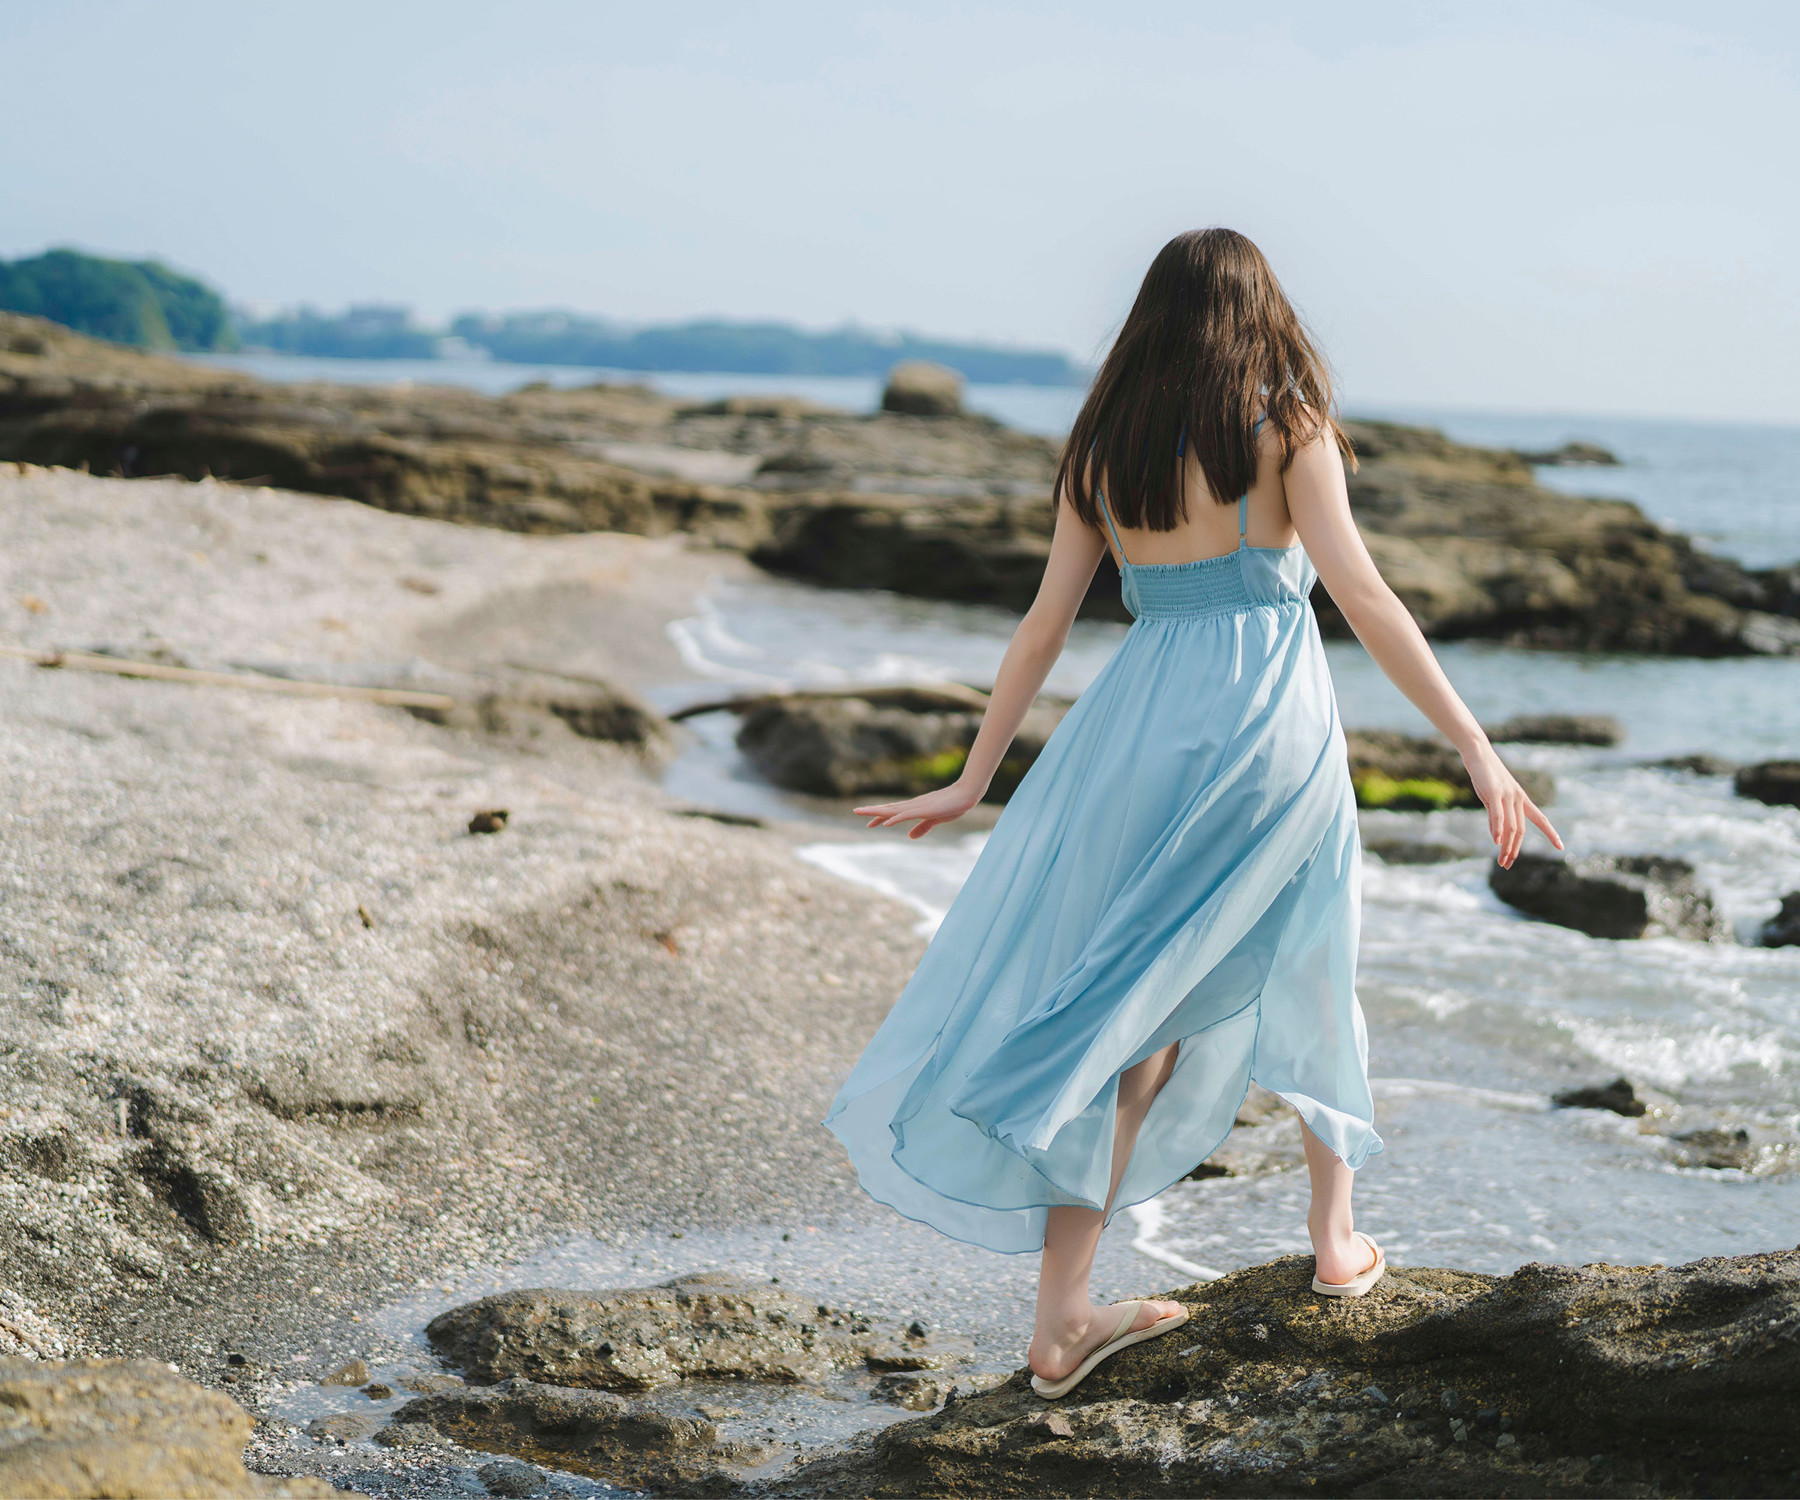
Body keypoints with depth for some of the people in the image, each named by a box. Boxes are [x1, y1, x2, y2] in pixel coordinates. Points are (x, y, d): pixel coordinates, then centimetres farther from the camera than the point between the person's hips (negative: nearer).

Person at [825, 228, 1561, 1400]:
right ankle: (1336, 1239, 29)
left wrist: (974, 782, 15)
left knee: (1138, 1013, 6)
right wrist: (1477, 747, -12)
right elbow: (1362, 595, -11)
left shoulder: (1103, 452, 10)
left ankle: (1063, 1317, 0)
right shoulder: (1287, 428, -1)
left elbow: (1045, 624, 10)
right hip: (1269, 723, -3)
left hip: (1138, 722, 3)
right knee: (1306, 972, 21)